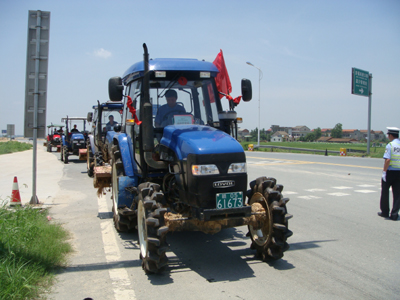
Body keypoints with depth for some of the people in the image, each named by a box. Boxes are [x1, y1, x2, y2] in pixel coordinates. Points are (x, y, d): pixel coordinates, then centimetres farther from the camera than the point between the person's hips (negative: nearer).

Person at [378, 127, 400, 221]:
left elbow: (387, 160, -18)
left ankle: (385, 212, 19)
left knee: (385, 192, 11)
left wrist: (384, 172, -13)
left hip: (390, 171, -4)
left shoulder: (390, 145, -11)